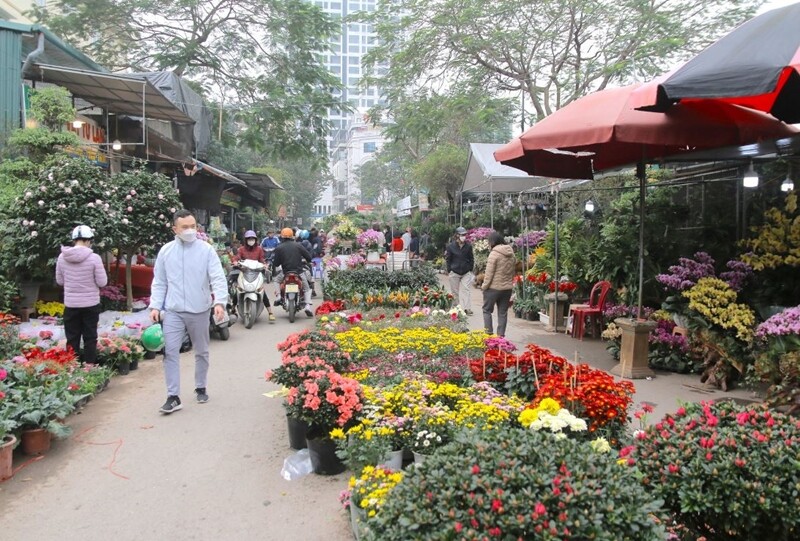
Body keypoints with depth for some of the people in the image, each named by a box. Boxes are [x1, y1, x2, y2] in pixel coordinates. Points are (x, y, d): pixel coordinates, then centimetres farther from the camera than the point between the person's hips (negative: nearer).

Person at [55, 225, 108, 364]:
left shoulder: (62, 257, -4)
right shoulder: (94, 258, -16)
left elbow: (59, 281, 6)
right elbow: (102, 282, -10)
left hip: (70, 305, 3)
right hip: (91, 304, -2)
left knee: (72, 339, 12)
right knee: (90, 338, 9)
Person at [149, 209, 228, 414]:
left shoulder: (206, 250, -6)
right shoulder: (166, 251, 2)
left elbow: (218, 278, -12)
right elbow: (159, 283, 7)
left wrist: (220, 301, -26)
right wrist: (155, 306, -1)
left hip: (199, 311, -1)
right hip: (173, 311, 1)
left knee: (201, 352, 13)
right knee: (170, 352, -4)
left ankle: (200, 388, 32)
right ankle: (173, 396, 4)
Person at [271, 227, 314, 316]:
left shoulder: (279, 248, -4)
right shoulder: (298, 245, -1)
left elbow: (276, 263, -2)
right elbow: (308, 257, -1)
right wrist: (307, 262, 21)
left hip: (285, 273, 0)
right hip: (299, 272, 1)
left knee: (276, 279, 29)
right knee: (307, 289, 18)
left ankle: (279, 297, 10)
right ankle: (308, 306, -4)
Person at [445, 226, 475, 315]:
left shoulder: (468, 246, 0)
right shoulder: (451, 246, -5)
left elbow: (471, 259, 8)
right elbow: (448, 259, 1)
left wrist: (470, 269, 3)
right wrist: (449, 271, -3)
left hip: (466, 272, 1)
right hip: (454, 272, -1)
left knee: (467, 289, -7)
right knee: (455, 291, 7)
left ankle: (467, 308, -6)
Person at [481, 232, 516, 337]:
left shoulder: (494, 254, -15)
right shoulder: (511, 254, 6)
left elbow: (489, 273, -15)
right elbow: (514, 271, 12)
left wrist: (484, 286, -7)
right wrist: (509, 282, 17)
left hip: (494, 287, -6)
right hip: (507, 288, 6)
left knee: (487, 310, 8)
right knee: (503, 312, 12)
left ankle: (488, 333, 4)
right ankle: (501, 335, 14)